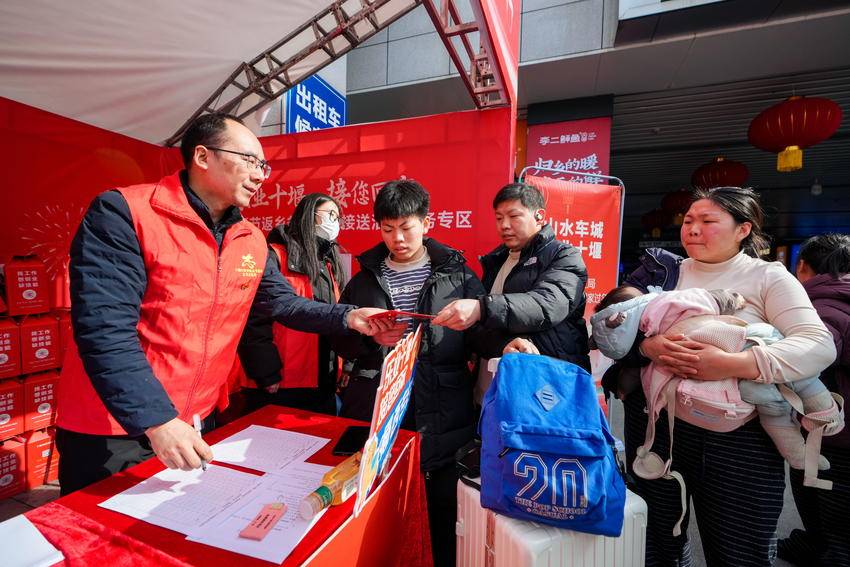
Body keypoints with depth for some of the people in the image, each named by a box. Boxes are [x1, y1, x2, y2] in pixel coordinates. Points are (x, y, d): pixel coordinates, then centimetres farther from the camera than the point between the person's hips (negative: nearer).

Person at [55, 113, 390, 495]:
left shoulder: (251, 241, 1)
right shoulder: (122, 213, -18)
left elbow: (284, 303, 6)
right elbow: (105, 328, -24)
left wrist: (347, 318, -9)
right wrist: (156, 421, -29)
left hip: (199, 425, 6)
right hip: (110, 431, -6)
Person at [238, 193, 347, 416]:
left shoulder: (329, 264, 15)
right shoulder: (275, 257, -9)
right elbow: (254, 320, -15)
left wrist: (343, 368, 11)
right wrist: (268, 376, -16)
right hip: (280, 387, -7)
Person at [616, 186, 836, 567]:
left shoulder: (768, 277, 1)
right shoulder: (664, 273, 6)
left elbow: (820, 344, -11)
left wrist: (733, 364, -26)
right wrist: (648, 347, -21)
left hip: (738, 438, -2)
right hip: (654, 425, 2)